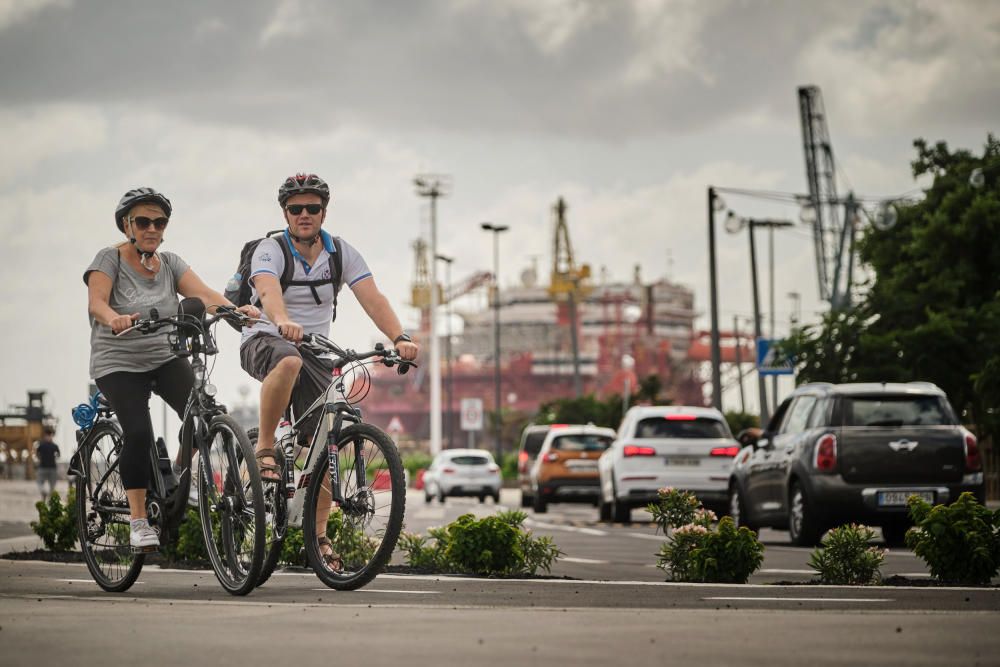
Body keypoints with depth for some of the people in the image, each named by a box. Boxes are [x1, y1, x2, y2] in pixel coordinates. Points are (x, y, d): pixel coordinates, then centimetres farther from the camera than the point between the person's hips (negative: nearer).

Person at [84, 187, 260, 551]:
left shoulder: (169, 263, 4)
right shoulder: (111, 258, -8)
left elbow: (203, 294, -11)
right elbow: (96, 302, -24)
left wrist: (235, 309, -32)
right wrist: (114, 319, -48)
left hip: (166, 358, 4)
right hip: (118, 362, -4)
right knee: (138, 433, -23)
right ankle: (138, 521, -10)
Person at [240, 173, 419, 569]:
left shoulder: (342, 253, -1)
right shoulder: (270, 250, -13)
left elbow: (372, 298, -13)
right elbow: (268, 290, -34)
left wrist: (399, 337, -31)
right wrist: (283, 322, -57)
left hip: (315, 350, 4)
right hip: (265, 342, -4)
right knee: (289, 361, -41)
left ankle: (319, 535, 4)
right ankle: (265, 448, -25)